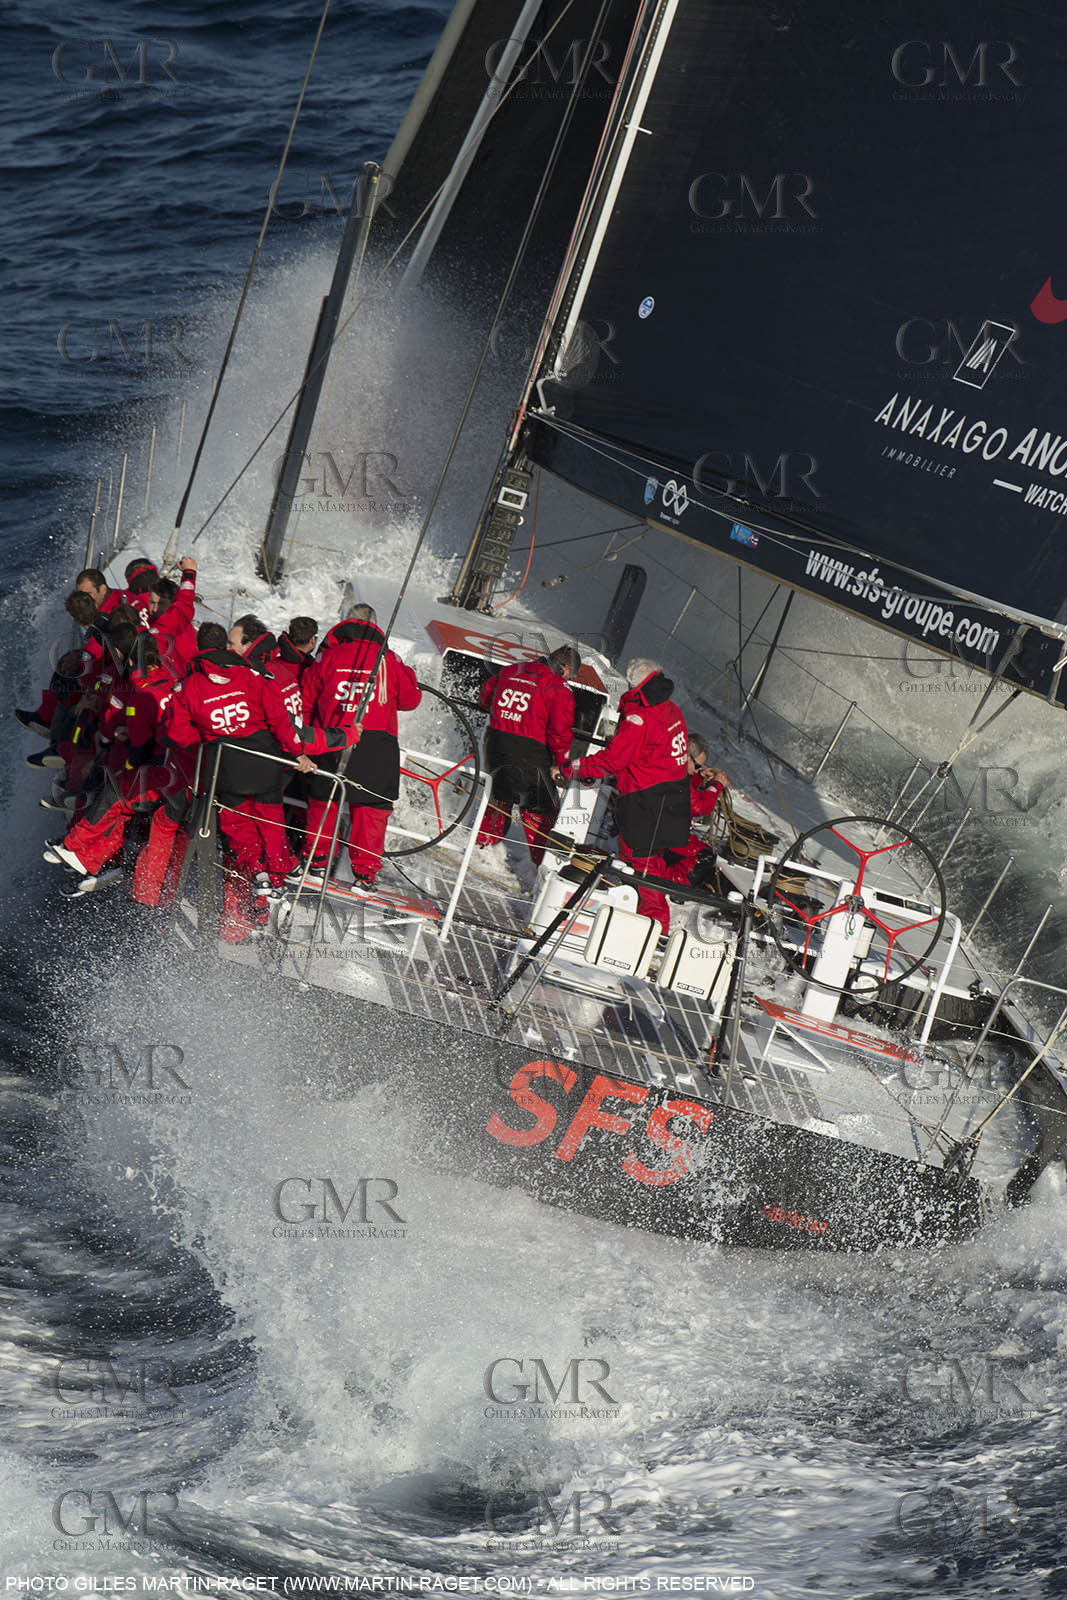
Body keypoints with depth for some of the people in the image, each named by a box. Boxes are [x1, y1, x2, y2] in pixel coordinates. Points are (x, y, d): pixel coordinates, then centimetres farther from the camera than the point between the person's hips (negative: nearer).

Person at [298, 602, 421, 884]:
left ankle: (318, 856, 21)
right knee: (372, 805, 6)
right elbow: (410, 699, 9)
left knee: (323, 798, 17)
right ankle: (365, 869, 5)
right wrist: (405, 673, 27)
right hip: (377, 743, -1)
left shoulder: (328, 657, 3)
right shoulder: (388, 660, 0)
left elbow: (306, 699, 9)